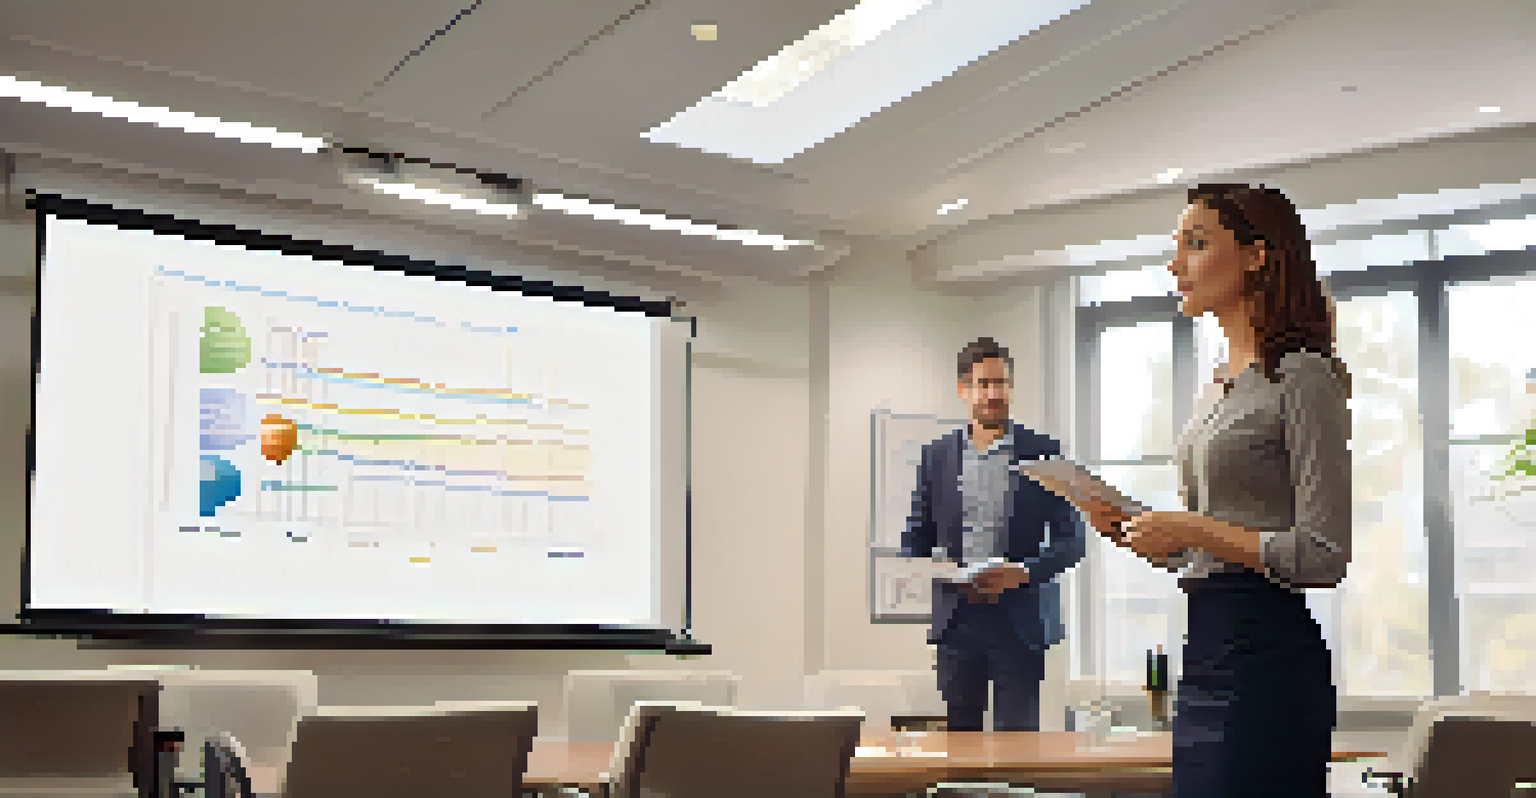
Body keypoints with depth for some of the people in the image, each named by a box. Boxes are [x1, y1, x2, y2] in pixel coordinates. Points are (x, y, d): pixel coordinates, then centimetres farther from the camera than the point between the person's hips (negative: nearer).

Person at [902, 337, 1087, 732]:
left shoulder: (1044, 451, 2)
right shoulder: (937, 455, 9)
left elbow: (1072, 540, 1)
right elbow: (916, 535, 13)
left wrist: (1024, 571, -15)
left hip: (1021, 621, -2)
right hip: (956, 618, 2)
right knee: (960, 733, 7)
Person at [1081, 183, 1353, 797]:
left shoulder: (1302, 376, -10)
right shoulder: (1219, 388, 16)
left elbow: (1324, 556, -15)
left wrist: (1193, 529, -15)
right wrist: (1133, 529, 6)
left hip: (1267, 653, -9)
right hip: (1206, 647, 9)